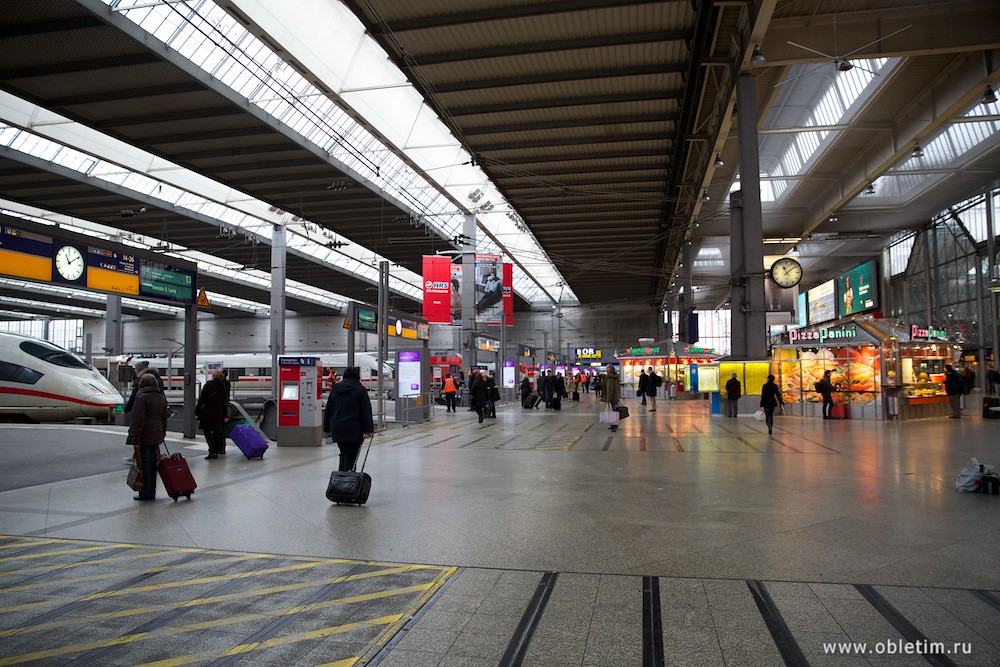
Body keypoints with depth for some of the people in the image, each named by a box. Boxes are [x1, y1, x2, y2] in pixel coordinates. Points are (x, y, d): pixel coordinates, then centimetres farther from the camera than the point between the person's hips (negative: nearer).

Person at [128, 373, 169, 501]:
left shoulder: (141, 397, -11)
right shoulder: (162, 398, 12)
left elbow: (138, 420, -16)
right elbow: (164, 419, 16)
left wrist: (135, 438, -16)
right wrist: (162, 435, 22)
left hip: (144, 437, -6)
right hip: (156, 437, 7)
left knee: (144, 465, -1)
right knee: (153, 465, 13)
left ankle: (146, 493, 4)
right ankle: (152, 493, 19)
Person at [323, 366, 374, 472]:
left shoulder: (335, 389, 11)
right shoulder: (360, 390, -3)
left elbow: (328, 410, 15)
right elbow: (366, 411, -8)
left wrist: (328, 429, 20)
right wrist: (367, 430, -9)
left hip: (337, 429, 5)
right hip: (353, 430, -5)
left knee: (344, 454, 19)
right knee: (351, 457, -2)